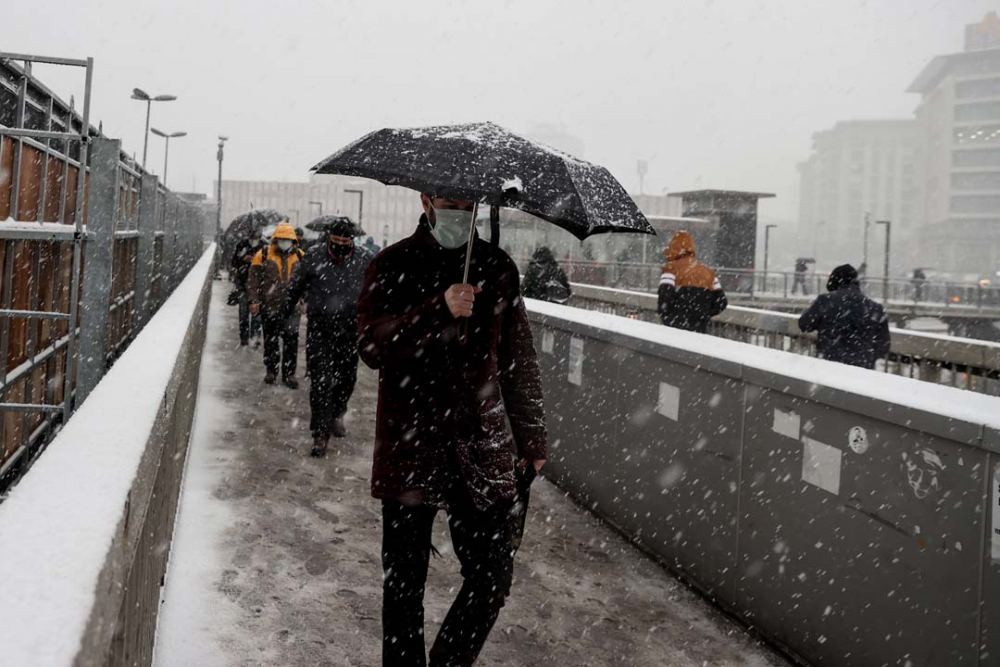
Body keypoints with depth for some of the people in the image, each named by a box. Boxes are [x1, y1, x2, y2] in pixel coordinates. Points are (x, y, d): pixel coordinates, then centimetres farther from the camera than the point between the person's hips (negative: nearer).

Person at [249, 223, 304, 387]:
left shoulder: (300, 257, 4)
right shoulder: (263, 255, -2)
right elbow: (255, 279, -1)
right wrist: (255, 300, -6)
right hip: (270, 306, -1)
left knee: (291, 341, 1)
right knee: (271, 339, 12)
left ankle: (289, 373, 9)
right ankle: (270, 370, 25)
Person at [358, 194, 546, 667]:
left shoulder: (497, 267, 9)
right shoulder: (393, 265, 2)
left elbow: (520, 361, 14)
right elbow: (372, 346, -13)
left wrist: (531, 441, 15)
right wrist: (439, 309, -24)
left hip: (482, 444, 2)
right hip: (409, 446, -2)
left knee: (494, 575, 1)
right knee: (404, 580, 8)